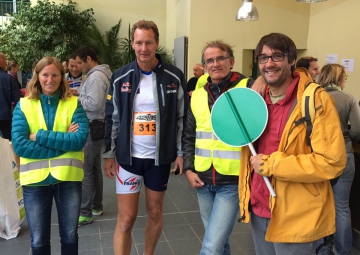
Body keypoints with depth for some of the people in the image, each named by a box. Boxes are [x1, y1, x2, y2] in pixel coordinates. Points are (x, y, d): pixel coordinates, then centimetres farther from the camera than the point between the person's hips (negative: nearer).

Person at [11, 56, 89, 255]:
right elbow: (19, 145, -12)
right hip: (35, 179, 0)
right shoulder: (23, 105, 0)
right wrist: (64, 141, -15)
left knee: (70, 237, 16)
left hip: (68, 178, 0)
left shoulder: (74, 104, -1)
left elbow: (80, 139, -14)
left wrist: (40, 136, -17)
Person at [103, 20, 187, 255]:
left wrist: (181, 152, -2)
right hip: (128, 157, 0)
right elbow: (112, 118, 4)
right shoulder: (121, 77, -1)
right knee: (126, 218, 2)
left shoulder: (174, 77, -4)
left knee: (155, 212, 15)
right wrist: (109, 154, 2)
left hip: (160, 157, 1)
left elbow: (182, 117, 1)